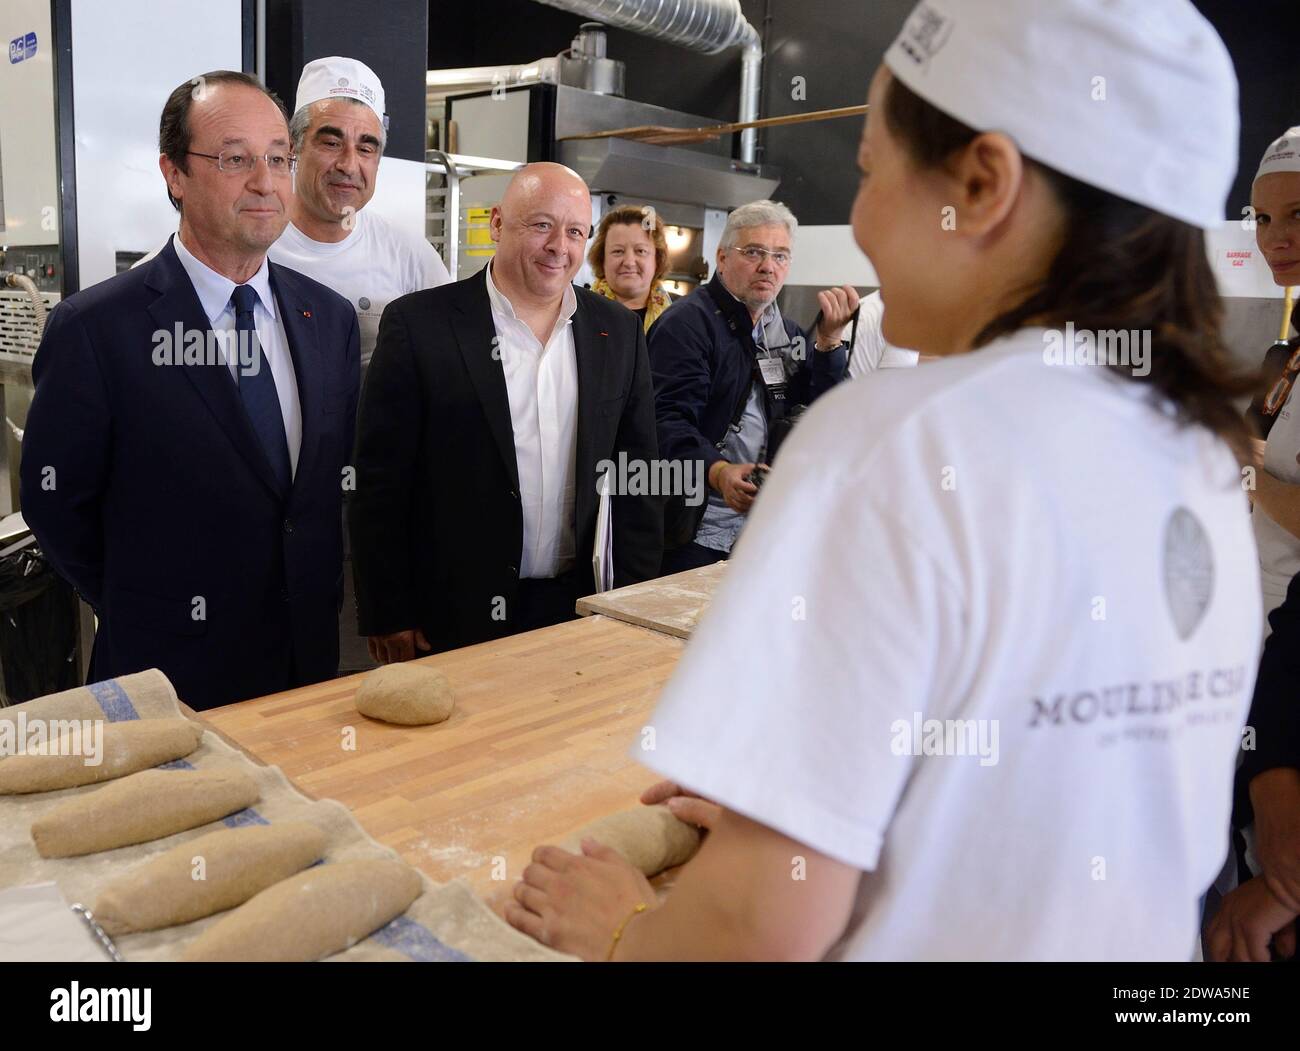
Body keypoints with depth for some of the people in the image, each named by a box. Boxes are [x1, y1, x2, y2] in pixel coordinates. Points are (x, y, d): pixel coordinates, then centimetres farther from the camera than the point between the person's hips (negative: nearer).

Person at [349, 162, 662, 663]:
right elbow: (381, 481, -6)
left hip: (583, 613, 3)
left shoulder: (619, 331, 4)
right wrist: (388, 618, -6)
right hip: (454, 617, -3)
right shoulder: (418, 323, -7)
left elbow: (636, 472, 7)